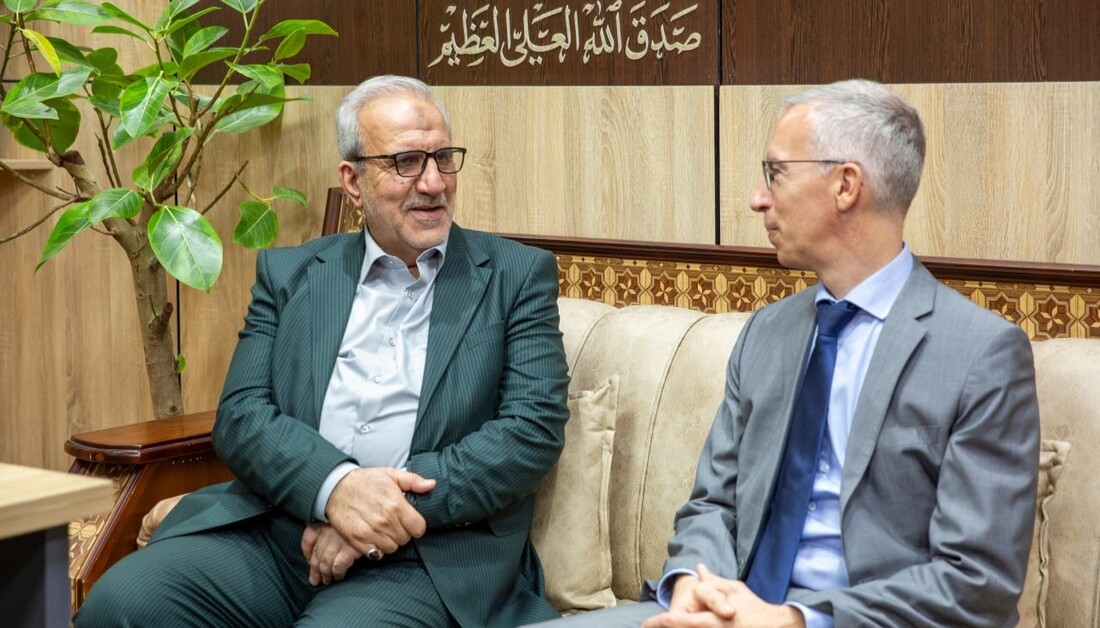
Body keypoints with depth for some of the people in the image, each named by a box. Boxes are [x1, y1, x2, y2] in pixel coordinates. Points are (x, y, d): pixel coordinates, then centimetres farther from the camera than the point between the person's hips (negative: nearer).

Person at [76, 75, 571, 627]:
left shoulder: (517, 275, 9)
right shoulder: (289, 274, 15)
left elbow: (536, 427, -1)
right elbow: (240, 414, 5)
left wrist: (400, 500, -13)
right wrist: (333, 485, -16)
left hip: (422, 557, -2)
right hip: (274, 532, 3)